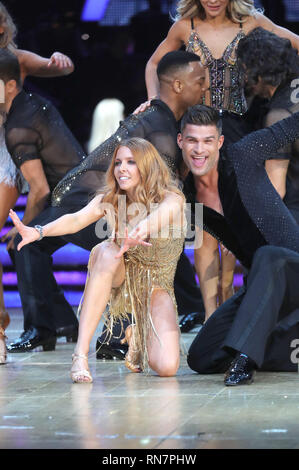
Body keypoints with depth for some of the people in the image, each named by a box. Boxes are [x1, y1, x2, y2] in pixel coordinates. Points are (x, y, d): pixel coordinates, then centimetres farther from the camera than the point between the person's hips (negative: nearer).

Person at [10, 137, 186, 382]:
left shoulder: (171, 199, -17)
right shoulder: (109, 201, -7)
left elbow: (162, 214, -41)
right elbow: (77, 219, -25)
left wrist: (142, 229, -66)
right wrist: (38, 232, -46)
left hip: (156, 288, -2)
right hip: (121, 279, 2)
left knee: (167, 367, -24)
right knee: (107, 251, -36)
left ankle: (138, 336, 14)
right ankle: (81, 353, -37)